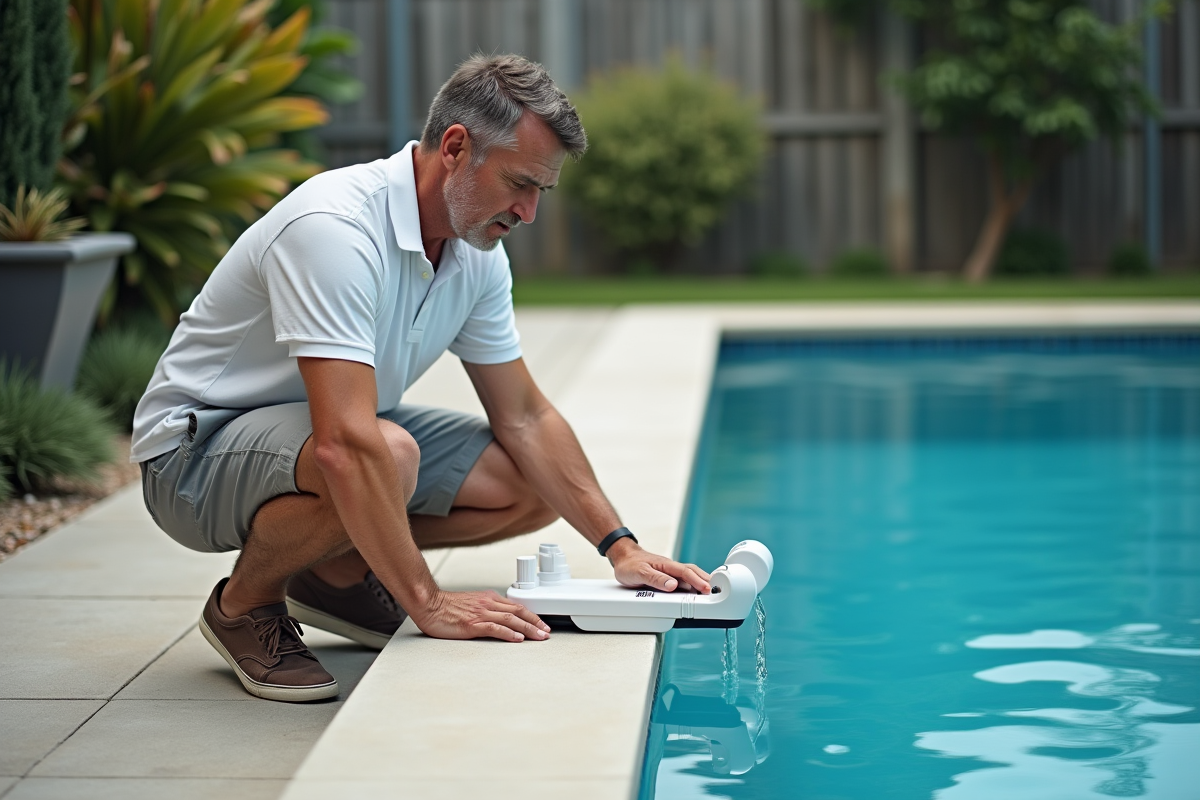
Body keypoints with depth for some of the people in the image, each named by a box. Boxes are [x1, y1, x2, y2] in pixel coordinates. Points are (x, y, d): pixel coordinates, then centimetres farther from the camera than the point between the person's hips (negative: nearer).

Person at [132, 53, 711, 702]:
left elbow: (523, 418, 4)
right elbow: (346, 445, -38)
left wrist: (619, 546, -6)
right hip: (199, 446, -8)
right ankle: (244, 602, -10)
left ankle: (338, 570, 12)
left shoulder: (476, 250, -3)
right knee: (387, 456, -38)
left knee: (536, 489, -4)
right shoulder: (334, 228, -31)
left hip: (342, 434, 8)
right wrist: (429, 606, -39)